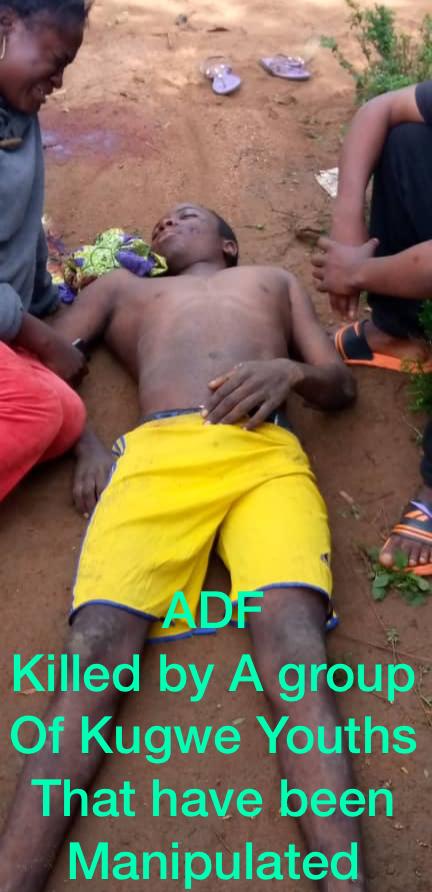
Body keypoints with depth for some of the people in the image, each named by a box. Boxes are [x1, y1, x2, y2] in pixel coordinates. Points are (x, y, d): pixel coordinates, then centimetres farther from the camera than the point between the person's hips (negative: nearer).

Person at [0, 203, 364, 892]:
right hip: (156, 454, 1)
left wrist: (289, 370, 1)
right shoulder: (123, 289, 39)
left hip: (266, 453, 0)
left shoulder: (274, 280, 38)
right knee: (98, 641, -24)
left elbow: (341, 387, 26)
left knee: (292, 631, -28)